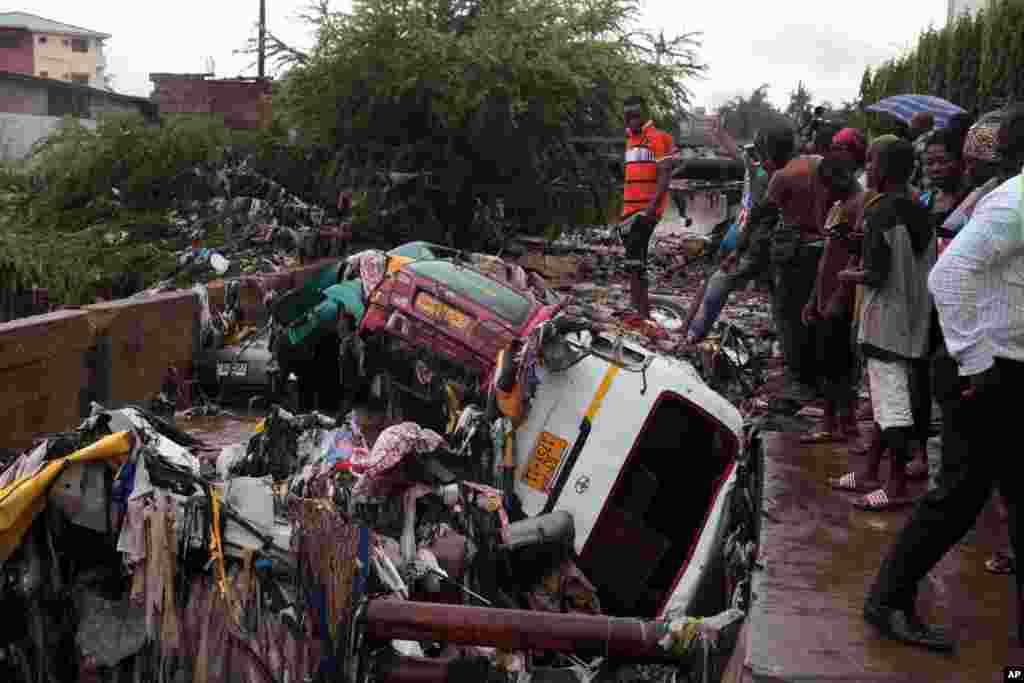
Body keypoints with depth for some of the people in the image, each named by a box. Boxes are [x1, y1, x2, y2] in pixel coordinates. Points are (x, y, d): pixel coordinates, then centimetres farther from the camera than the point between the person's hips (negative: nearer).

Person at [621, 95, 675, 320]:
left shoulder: (659, 138, -6)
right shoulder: (631, 140, 19)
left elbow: (665, 174, -14)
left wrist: (653, 205, -25)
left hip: (647, 208, -8)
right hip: (631, 208, 8)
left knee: (634, 254, -18)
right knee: (637, 256, 9)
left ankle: (642, 311, -19)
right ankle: (640, 308, 15)